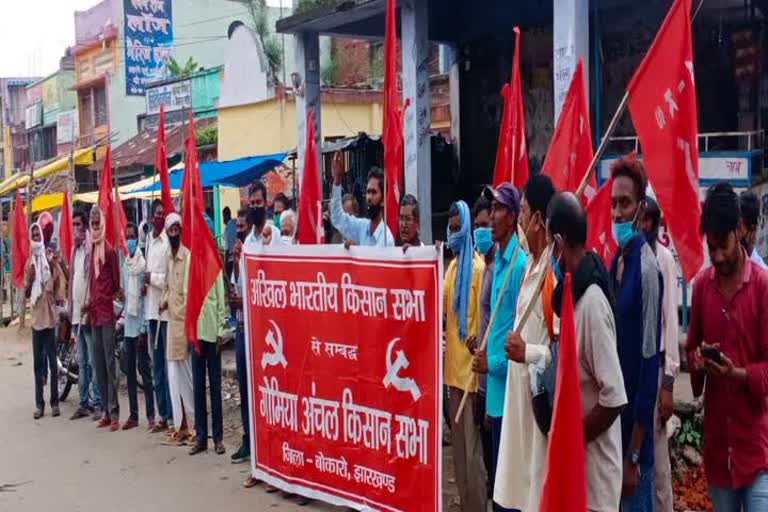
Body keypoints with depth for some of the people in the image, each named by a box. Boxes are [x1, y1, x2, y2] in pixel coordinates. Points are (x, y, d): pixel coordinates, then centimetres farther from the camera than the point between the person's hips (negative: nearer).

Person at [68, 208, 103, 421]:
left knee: (93, 362, -5)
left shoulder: (91, 249, -9)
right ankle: (84, 403, 19)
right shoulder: (74, 250, 16)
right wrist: (70, 308, 13)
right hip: (76, 312, 8)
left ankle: (98, 403, 0)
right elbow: (71, 279, 18)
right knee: (81, 362, 12)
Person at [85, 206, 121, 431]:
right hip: (94, 313, 8)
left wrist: (107, 299, -7)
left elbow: (117, 282, -7)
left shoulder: (110, 249, -7)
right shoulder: (92, 249, 16)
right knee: (98, 363, 10)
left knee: (110, 362, -7)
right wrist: (89, 302, 9)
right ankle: (107, 411, 17)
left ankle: (114, 413, -3)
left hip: (107, 311, -8)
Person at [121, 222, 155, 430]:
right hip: (128, 324, 7)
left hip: (139, 324, -7)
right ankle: (133, 414, 17)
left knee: (144, 368, -4)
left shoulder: (143, 263, -9)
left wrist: (143, 328, -13)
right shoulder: (124, 265, 12)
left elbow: (146, 297, -11)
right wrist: (123, 318, 7)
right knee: (130, 370, 10)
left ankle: (150, 415, 2)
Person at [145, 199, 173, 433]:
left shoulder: (168, 241, -10)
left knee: (168, 364, -5)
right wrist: (146, 284, 4)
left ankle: (172, 416, 2)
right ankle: (162, 415, 21)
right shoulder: (149, 240, 15)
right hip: (151, 307, 8)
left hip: (166, 308, -8)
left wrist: (153, 278, -12)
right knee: (156, 365, 13)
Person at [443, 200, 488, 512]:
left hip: (469, 364, -9)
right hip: (452, 362, 9)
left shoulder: (478, 266, -12)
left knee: (471, 443, -3)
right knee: (457, 437, 15)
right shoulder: (453, 265, 15)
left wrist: (475, 344, -18)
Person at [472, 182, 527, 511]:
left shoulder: (520, 264, -15)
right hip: (495, 389, 9)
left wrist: (493, 363, -13)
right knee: (496, 474, 17)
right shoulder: (498, 263, 13)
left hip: (509, 389, -9)